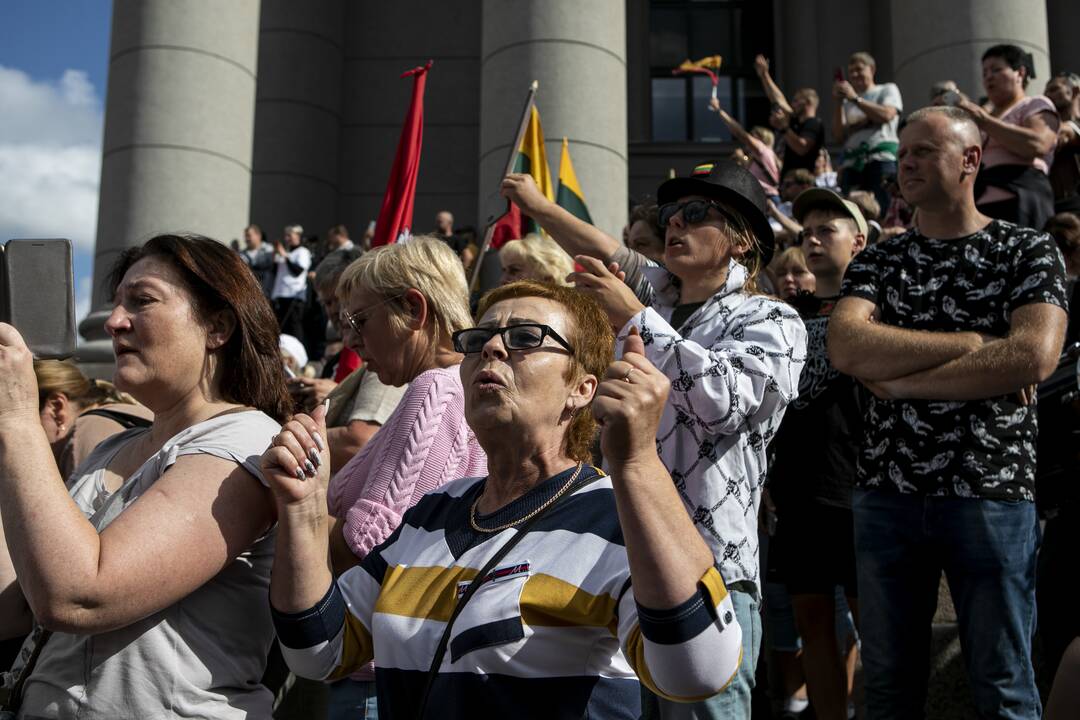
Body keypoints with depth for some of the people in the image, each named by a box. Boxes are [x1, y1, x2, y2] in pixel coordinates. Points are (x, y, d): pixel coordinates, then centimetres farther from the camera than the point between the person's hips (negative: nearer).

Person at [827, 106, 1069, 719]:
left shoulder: (1029, 251, 4)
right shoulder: (877, 262, 10)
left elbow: (1035, 356, -14)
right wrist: (977, 343, -12)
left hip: (994, 491, -2)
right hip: (886, 492, 3)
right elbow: (847, 349, -9)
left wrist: (903, 381, -11)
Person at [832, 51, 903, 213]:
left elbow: (886, 115, -4)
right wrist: (838, 102, 8)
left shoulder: (887, 90, 16)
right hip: (852, 162, 3)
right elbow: (839, 135, 12)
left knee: (882, 209, -16)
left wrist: (855, 98, 1)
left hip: (881, 157, -3)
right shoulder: (847, 102, 22)